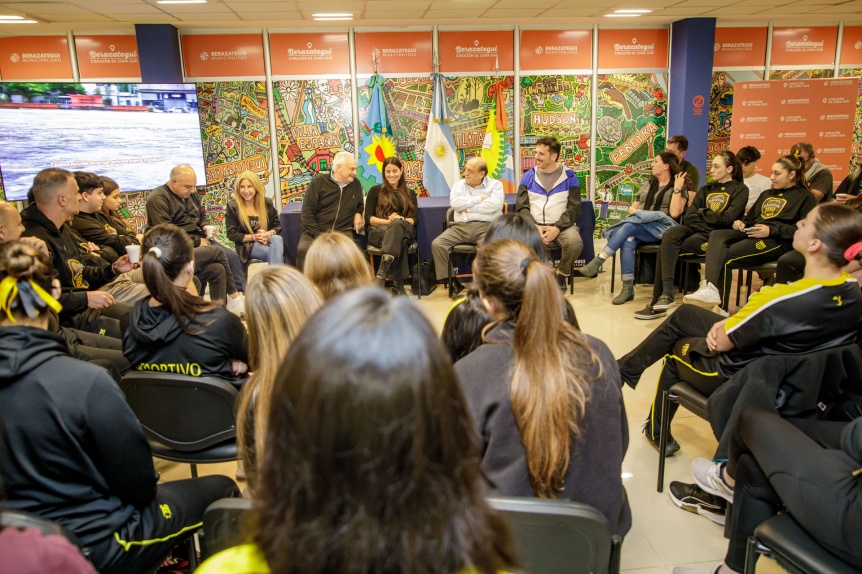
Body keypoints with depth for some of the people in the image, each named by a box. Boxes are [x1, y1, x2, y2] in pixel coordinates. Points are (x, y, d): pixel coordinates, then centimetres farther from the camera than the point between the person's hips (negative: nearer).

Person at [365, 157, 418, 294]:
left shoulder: (410, 194, 25)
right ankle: (399, 283, -50)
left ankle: (381, 274, -55)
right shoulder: (376, 191, 19)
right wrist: (387, 221, -12)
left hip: (404, 230, 1)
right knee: (399, 241, -40)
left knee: (397, 226, -40)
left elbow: (414, 219, 10)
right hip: (378, 230, -1)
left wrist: (401, 220, -13)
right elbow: (368, 218, 7)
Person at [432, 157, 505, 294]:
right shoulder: (459, 184, 18)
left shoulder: (495, 185, 9)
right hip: (461, 226, 3)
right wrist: (479, 199, -2)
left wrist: (468, 207, -5)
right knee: (437, 244, -19)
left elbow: (496, 205, -11)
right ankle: (451, 281, -7)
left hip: (486, 227, -3)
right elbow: (455, 203, -1)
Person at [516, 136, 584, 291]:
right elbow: (521, 207, 4)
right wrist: (535, 226, -13)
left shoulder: (569, 177, 5)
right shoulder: (528, 177, 10)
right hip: (534, 225, 1)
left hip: (562, 225, -1)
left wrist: (557, 228, -17)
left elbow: (574, 208, -1)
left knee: (575, 242, -33)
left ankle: (562, 275, -2)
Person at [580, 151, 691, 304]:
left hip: (660, 229, -4)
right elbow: (632, 208, 24)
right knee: (628, 241, -32)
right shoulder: (648, 184, 25)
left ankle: (599, 261, -37)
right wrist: (636, 212, 1)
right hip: (639, 228, 5)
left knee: (629, 225, -34)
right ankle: (628, 288, -34)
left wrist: (677, 188, -10)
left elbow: (674, 213, -9)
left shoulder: (680, 187, 7)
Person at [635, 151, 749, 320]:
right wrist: (709, 215, -5)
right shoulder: (706, 189, 22)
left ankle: (659, 301, -23)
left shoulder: (740, 189, 6)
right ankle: (665, 295, -34)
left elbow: (728, 218, -10)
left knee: (666, 249, -26)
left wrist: (701, 213, 1)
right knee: (669, 235, -29)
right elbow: (688, 217, 12)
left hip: (714, 235, -5)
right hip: (694, 228, 5)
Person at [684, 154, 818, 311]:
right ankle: (711, 287, -43)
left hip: (778, 241, -7)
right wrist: (741, 222, 9)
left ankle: (720, 308, -29)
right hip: (751, 234, 7)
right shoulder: (767, 194, 30)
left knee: (725, 256, -28)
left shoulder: (805, 197, 7)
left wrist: (771, 230, -18)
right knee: (717, 235, -24)